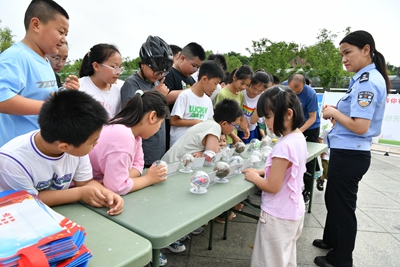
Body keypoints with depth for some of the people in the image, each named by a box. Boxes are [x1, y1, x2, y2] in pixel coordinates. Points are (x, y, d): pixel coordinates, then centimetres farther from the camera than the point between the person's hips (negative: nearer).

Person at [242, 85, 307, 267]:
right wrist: (262, 172, 5)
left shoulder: (284, 146, -30)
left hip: (278, 216, -9)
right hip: (293, 212, 9)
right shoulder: (299, 138, -1)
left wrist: (254, 177, -8)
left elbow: (272, 187, -24)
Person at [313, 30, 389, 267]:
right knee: (333, 198, 22)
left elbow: (360, 126, -25)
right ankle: (332, 240, 42)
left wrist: (334, 112, -13)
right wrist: (337, 111, 3)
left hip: (350, 155, -10)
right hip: (348, 152, 10)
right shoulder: (368, 78, 12)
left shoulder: (368, 81, -19)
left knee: (343, 204, 5)